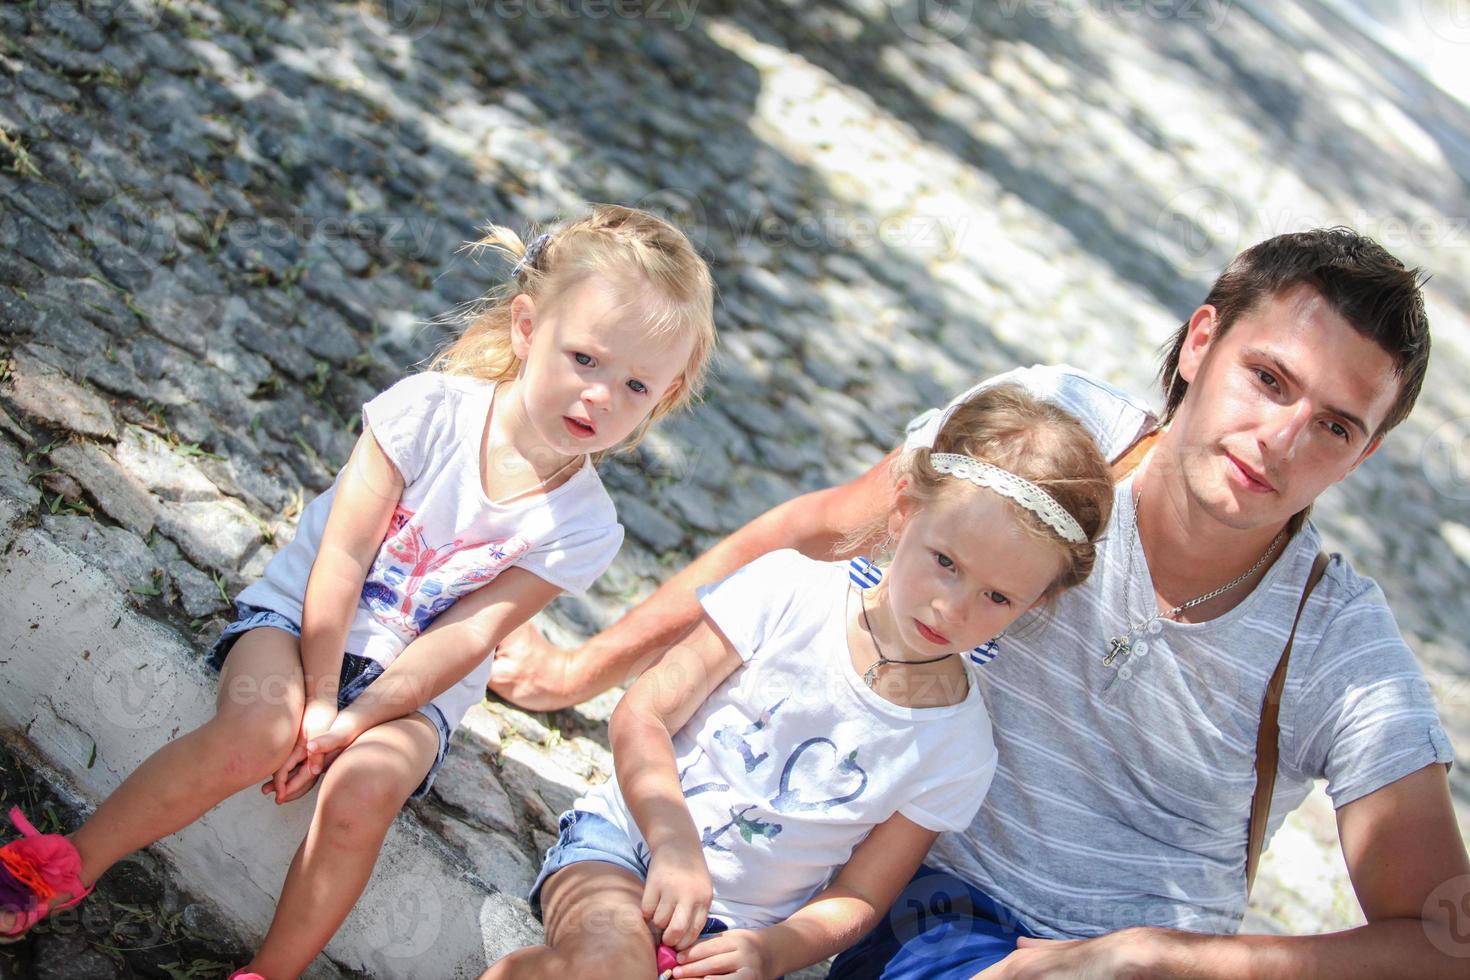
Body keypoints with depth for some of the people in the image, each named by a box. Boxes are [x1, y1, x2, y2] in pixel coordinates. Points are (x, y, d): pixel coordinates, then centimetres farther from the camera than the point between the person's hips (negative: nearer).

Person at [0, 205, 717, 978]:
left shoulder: (584, 527, -10)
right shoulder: (429, 411, -15)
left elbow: (465, 636, -14)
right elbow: (342, 558, -15)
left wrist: (356, 718, -21)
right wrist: (317, 701, -19)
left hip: (413, 689, 1)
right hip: (302, 619, -1)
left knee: (367, 784, -29)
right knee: (259, 731, -30)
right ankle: (69, 866, -15)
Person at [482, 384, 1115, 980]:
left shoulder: (957, 747, -5)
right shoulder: (790, 591, -10)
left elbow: (857, 898, 1)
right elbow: (641, 716, -8)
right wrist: (675, 842, -24)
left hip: (745, 928, 2)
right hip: (630, 835, -2)